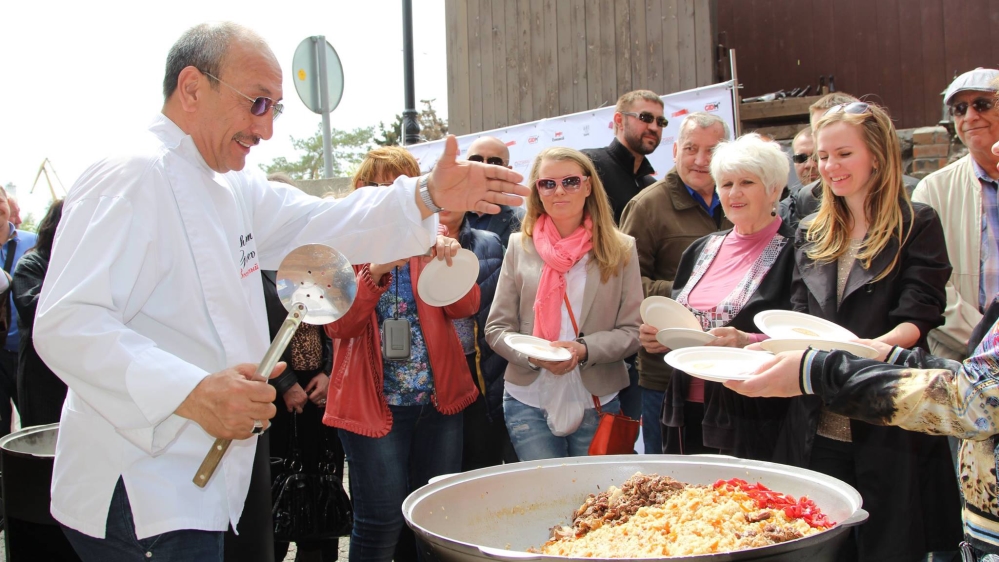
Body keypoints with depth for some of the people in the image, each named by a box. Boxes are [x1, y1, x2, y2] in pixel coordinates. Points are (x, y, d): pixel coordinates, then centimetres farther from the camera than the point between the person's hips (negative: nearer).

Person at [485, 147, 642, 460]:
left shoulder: (620, 249, 2)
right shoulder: (520, 247, 4)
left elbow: (632, 331, -1)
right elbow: (497, 328, 3)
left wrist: (584, 350, -18)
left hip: (597, 402, 0)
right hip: (529, 402, 0)